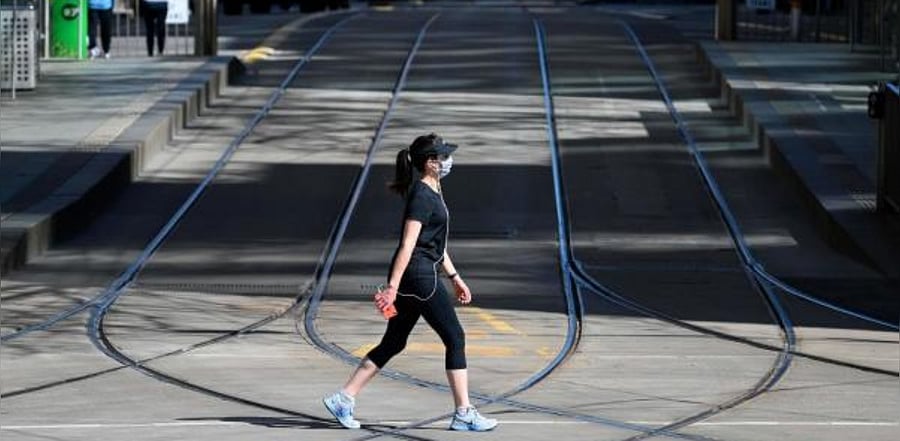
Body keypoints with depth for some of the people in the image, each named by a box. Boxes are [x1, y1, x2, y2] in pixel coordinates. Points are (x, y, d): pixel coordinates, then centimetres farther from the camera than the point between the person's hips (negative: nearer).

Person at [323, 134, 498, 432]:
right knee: (455, 338, -3)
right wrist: (392, 287, -25)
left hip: (421, 276, 10)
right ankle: (464, 415, 1)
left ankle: (343, 399, 11)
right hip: (417, 275, -10)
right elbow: (408, 245, -21)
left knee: (393, 343, 11)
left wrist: (455, 278, 26)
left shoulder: (432, 192, 16)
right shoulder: (421, 196, -15)